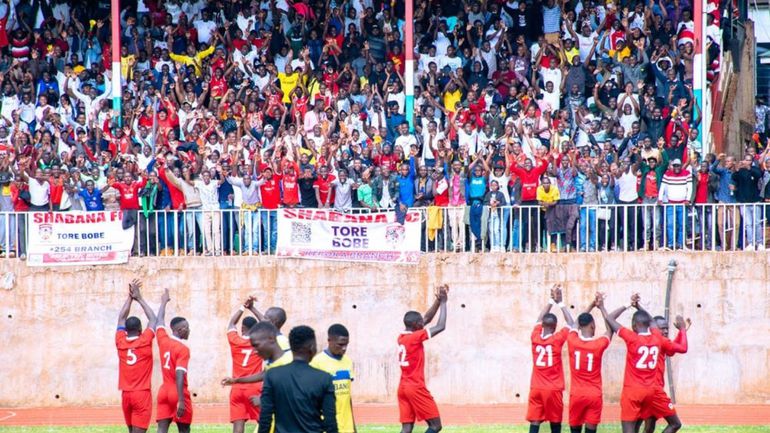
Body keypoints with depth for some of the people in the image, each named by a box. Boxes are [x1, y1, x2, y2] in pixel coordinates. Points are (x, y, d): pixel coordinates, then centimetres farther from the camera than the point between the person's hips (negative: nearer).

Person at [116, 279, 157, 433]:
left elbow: (121, 318, 13)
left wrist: (130, 297, 15)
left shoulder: (120, 342, 1)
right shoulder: (145, 341, -7)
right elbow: (152, 318, 5)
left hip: (126, 394, 4)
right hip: (142, 394, -4)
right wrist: (139, 298, 13)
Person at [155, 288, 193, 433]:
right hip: (178, 393, -5)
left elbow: (159, 322, 23)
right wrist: (181, 401, -24)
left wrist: (164, 302, 37)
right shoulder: (183, 349, -13)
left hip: (164, 391, 5)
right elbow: (179, 375, -21)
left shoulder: (163, 340, 4)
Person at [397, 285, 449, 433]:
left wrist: (438, 300, 15)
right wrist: (443, 302, -5)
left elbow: (427, 319, 19)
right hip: (416, 388, -8)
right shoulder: (415, 337, -14)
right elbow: (441, 327, -14)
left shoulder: (402, 337, 10)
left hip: (403, 387, 8)